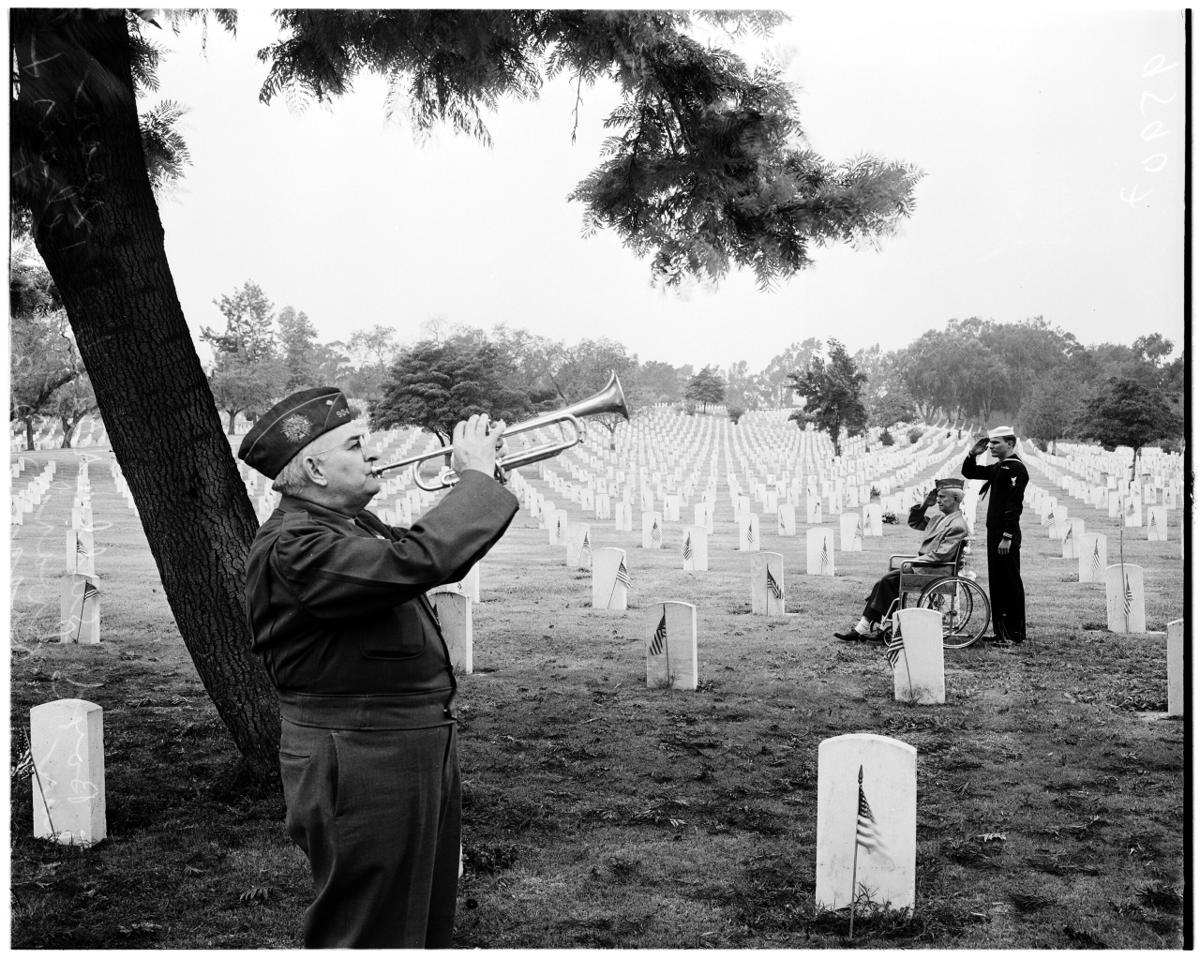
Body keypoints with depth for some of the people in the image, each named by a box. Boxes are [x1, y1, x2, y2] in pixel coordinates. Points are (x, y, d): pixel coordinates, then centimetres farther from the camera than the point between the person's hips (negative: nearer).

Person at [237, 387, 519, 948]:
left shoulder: (351, 524, 11)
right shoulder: (291, 548, -22)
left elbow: (439, 562, 23)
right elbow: (417, 561, -35)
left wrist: (478, 481, 9)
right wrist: (476, 477, -21)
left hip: (418, 750, 10)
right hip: (361, 769, -10)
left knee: (425, 927, 22)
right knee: (371, 936, 2)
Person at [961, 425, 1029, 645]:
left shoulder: (1016, 468, -13)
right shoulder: (998, 468, 16)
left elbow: (1014, 505, -19)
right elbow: (968, 472, 26)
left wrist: (1007, 537, -23)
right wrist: (973, 454, 8)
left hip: (1007, 536, -10)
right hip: (995, 532, 10)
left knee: (1010, 583, -4)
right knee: (997, 582, 13)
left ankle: (1015, 633, 1)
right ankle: (1000, 630, 19)